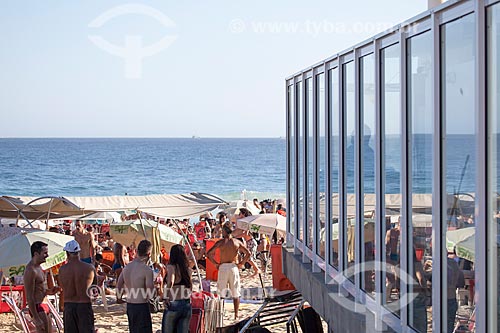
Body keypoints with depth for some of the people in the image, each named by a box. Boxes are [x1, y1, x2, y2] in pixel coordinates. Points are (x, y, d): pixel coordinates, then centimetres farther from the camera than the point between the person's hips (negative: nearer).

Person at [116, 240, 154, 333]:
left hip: (129, 305, 7)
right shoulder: (147, 270, -16)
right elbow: (151, 294, -16)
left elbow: (118, 288, 9)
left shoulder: (127, 267, 5)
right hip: (142, 307, -7)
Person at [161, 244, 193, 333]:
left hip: (173, 305, -5)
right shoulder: (187, 269, 7)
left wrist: (166, 297, -18)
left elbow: (170, 281, -27)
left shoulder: (171, 267, -9)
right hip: (187, 305, 5)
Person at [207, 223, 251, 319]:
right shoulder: (237, 242, 3)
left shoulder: (221, 242, -2)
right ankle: (236, 315, 6)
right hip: (234, 267, 1)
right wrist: (241, 264, 6)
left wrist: (215, 263, 2)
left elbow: (209, 254, -8)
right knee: (235, 292, 7)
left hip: (223, 267, -1)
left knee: (221, 291, 6)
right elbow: (248, 254, 1)